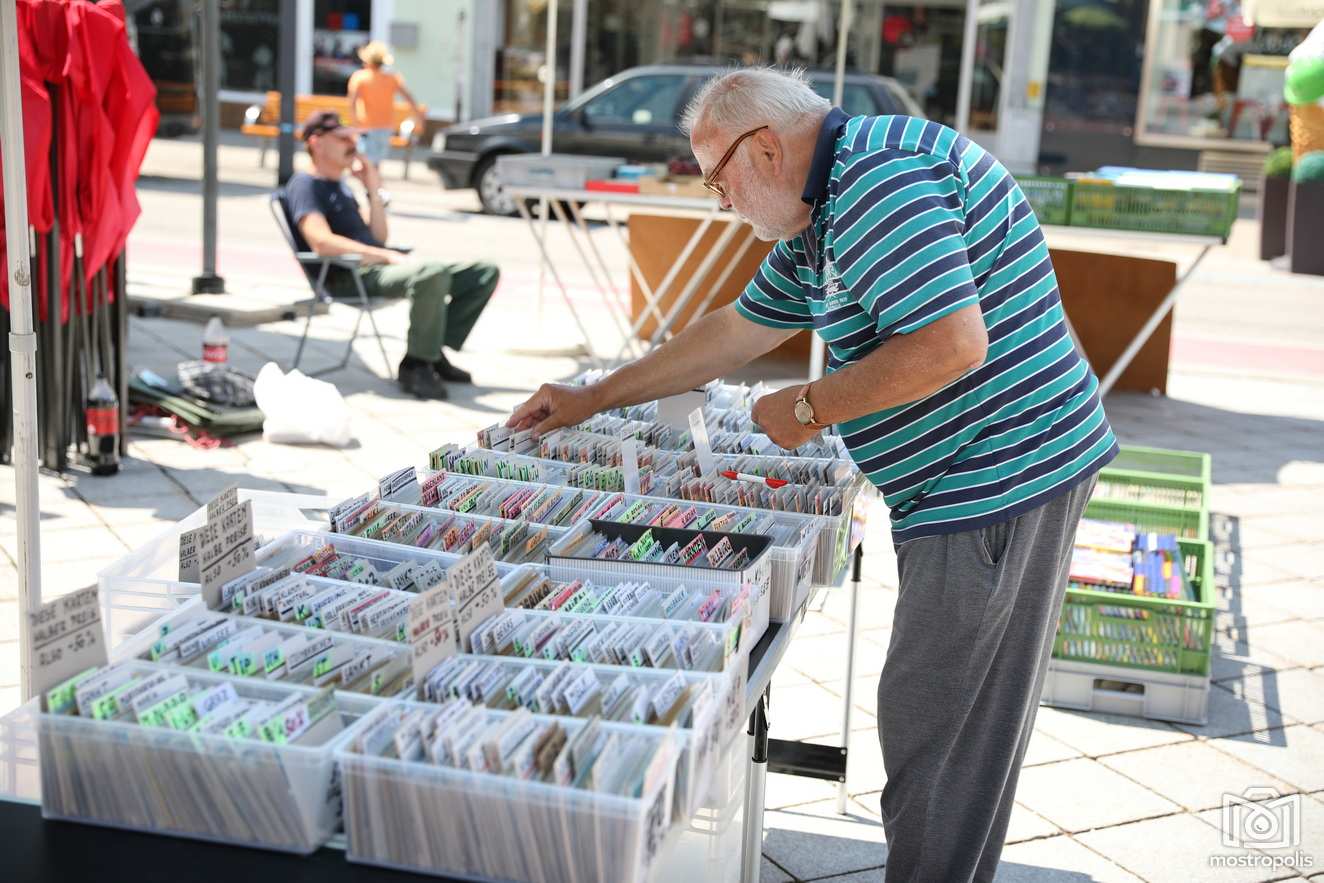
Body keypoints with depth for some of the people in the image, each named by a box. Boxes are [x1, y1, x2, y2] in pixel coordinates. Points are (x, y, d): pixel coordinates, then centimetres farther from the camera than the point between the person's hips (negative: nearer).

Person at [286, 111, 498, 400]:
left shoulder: (340, 185, 27)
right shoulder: (304, 184, -1)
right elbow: (322, 242, -19)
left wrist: (374, 189, 13)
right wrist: (387, 256, -21)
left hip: (377, 268, 9)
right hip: (349, 278, -9)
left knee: (486, 273, 0)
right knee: (433, 273, -38)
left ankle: (432, 353, -3)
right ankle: (416, 365, -22)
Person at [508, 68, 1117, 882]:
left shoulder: (881, 179, -18)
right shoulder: (824, 211, 17)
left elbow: (951, 343, -27)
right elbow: (738, 330, 25)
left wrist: (810, 408, -14)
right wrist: (594, 399, 27)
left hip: (1001, 477, -11)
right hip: (994, 480, 11)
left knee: (938, 732, -3)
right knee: (966, 722, 18)